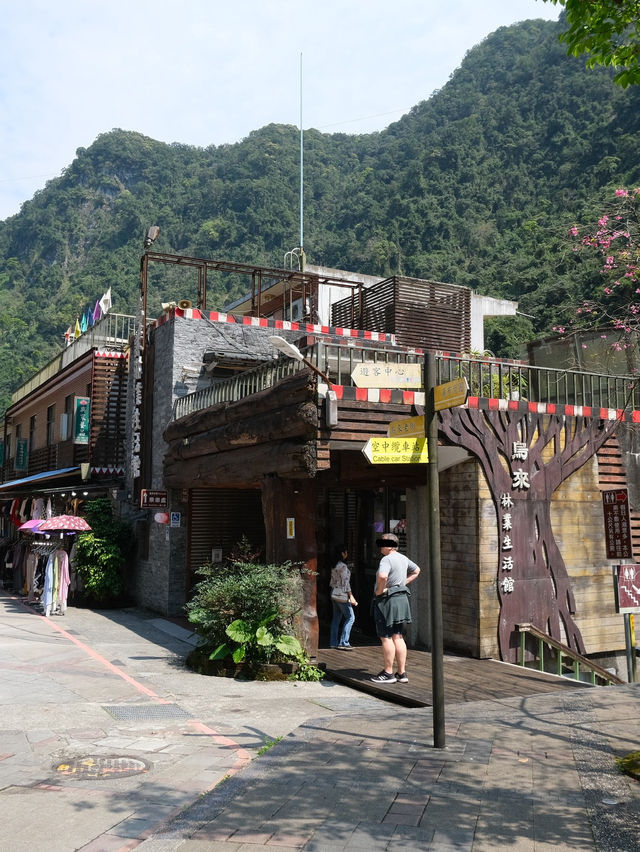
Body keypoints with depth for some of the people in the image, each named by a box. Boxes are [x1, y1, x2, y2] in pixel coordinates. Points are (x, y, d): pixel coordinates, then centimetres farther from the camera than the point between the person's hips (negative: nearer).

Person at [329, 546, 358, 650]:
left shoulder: (334, 566, 11)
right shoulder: (343, 566, -15)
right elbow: (345, 583, -17)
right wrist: (351, 596, -15)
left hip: (334, 594, 9)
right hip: (342, 595, -9)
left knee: (336, 618, 11)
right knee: (350, 617, -4)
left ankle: (333, 642, 13)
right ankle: (343, 642, -8)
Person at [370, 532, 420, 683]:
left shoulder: (387, 559, -17)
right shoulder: (403, 558, 12)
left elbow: (382, 576, -36)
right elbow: (416, 571, 28)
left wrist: (379, 590, -19)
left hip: (387, 601, -9)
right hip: (401, 599, 9)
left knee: (386, 638, 0)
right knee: (398, 638, 11)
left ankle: (388, 673, 5)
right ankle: (402, 673, 14)